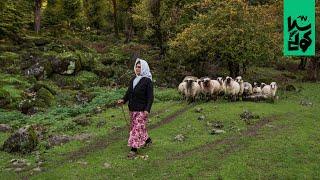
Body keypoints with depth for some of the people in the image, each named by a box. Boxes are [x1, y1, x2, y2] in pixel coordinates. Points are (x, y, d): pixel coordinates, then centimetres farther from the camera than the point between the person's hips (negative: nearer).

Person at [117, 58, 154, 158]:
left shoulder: (147, 81, -11)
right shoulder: (133, 79, 9)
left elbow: (150, 97, -13)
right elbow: (129, 92, 13)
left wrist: (147, 109, -21)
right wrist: (124, 100, -5)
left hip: (141, 110, -7)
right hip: (132, 108, 7)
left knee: (137, 128, -4)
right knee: (134, 127, 17)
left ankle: (134, 149, 3)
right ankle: (147, 140, 37)